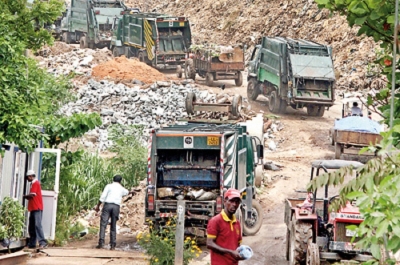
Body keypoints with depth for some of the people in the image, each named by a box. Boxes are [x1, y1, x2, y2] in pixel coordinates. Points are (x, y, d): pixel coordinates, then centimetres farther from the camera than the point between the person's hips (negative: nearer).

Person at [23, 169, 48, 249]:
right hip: (33, 208, 10)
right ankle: (32, 244, 14)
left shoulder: (35, 183, -8)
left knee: (37, 225, -17)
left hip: (37, 208, -10)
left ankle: (43, 242, -22)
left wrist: (25, 196, 1)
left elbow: (32, 195, -16)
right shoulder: (33, 184, 22)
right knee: (31, 227, 10)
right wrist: (27, 196, 1)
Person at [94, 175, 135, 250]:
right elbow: (127, 192, 43)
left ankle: (101, 242, -21)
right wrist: (132, 192, 66)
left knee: (103, 224, -7)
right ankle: (112, 245, 5)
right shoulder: (121, 189, 19)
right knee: (113, 226, 9)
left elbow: (103, 196, -3)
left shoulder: (109, 186, 7)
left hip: (107, 205, -3)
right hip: (116, 207, 3)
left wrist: (98, 206, 2)